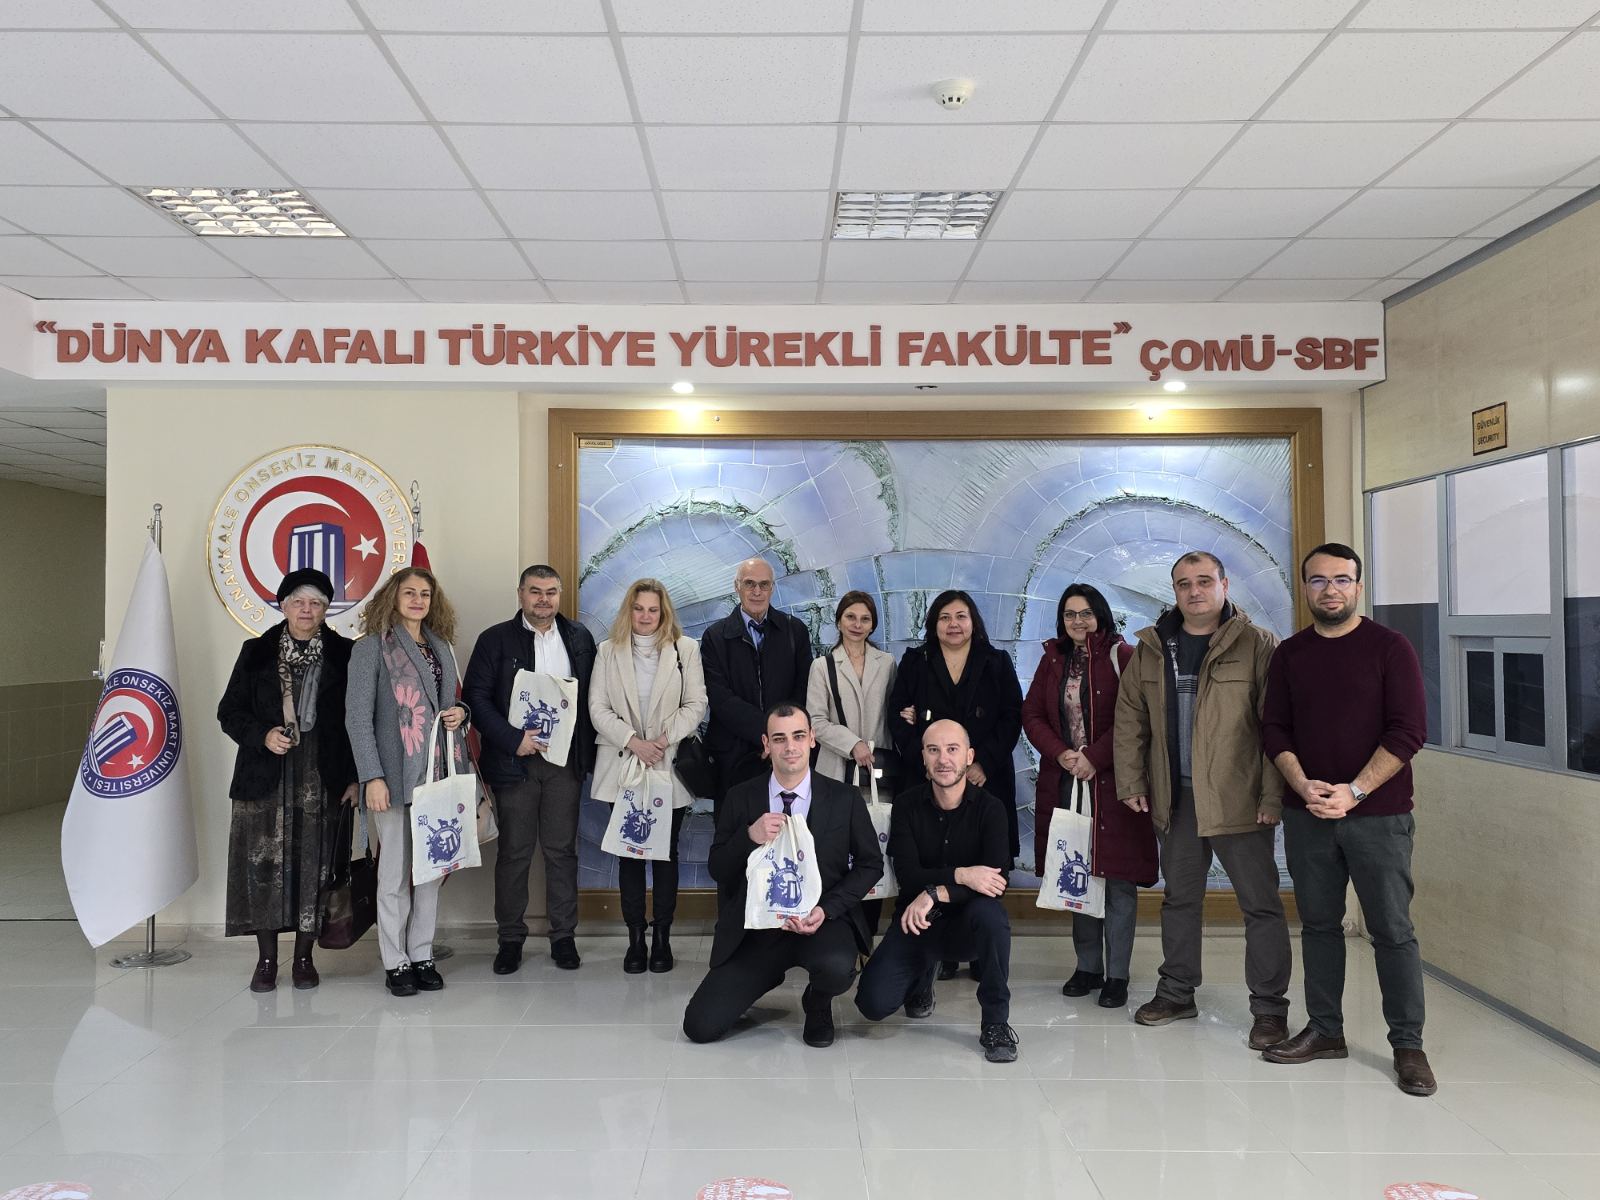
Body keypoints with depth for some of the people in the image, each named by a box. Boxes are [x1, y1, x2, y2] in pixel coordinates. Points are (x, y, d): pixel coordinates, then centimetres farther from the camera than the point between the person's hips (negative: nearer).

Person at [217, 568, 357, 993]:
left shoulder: (343, 654, 3)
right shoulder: (257, 652, 7)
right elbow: (230, 712, 9)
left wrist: (354, 777, -2)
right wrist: (262, 735, -10)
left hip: (323, 781, 0)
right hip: (266, 779, 1)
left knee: (315, 867, 2)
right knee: (263, 866, 1)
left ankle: (304, 958, 17)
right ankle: (266, 959, 15)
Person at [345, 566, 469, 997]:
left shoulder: (441, 646, 14)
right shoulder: (372, 647, -3)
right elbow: (357, 716, -7)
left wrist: (459, 712, 0)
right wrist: (373, 777, -15)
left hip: (439, 772, 5)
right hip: (397, 774, -5)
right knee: (396, 869, 2)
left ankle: (422, 955, 20)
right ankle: (395, 962, 13)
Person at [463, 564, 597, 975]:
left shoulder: (579, 638, 8)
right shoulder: (496, 639, 1)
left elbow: (592, 696, 10)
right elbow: (476, 697, -5)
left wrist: (588, 752, 2)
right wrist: (512, 739, -14)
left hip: (564, 761, 2)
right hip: (515, 761, -2)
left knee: (562, 850, 7)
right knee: (514, 852, 5)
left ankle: (563, 936, 18)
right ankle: (510, 938, 17)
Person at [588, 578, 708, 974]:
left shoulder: (685, 649, 5)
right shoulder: (608, 651, 7)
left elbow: (696, 704, 1)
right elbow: (598, 707, 1)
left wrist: (664, 739, -11)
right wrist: (633, 741, -11)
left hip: (670, 767, -1)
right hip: (623, 766, 1)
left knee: (666, 852, 4)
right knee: (629, 853, 4)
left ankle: (662, 938, 13)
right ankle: (635, 939, 12)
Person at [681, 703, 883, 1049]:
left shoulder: (845, 799, -2)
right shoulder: (741, 798, 1)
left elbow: (871, 864, 3)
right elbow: (717, 869, 1)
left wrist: (827, 909, -13)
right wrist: (749, 837, -20)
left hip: (820, 920, -1)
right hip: (756, 927, 1)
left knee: (837, 968, -36)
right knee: (700, 1027, -9)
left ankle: (818, 1004, 5)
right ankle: (771, 971, 21)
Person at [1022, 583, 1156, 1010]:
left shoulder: (1122, 657, -3)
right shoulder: (1053, 659, 11)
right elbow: (1031, 715, 9)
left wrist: (1094, 758, -14)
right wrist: (1061, 753, -7)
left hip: (1112, 781, -4)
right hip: (1064, 780, 4)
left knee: (1117, 878, -1)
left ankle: (1117, 975, 8)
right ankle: (1088, 967, 21)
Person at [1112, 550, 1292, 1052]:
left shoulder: (1258, 646, -6)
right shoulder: (1150, 649, 8)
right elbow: (1130, 719, 12)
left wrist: (1273, 794, -15)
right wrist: (1131, 782, 6)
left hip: (1238, 798, -4)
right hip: (1175, 798, 5)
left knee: (1260, 904, 3)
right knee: (1179, 898, 16)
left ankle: (1269, 1007, 15)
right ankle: (1176, 994, 29)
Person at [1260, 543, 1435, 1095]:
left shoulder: (1389, 647, -3)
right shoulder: (1290, 654, 9)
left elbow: (1408, 730, -9)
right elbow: (1274, 729, 7)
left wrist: (1353, 791, -15)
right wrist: (1303, 786, -9)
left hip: (1378, 814, -3)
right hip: (1307, 815, 4)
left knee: (1392, 930, 1)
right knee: (1319, 923, 11)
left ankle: (1408, 1045, 13)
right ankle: (1324, 1029, 23)